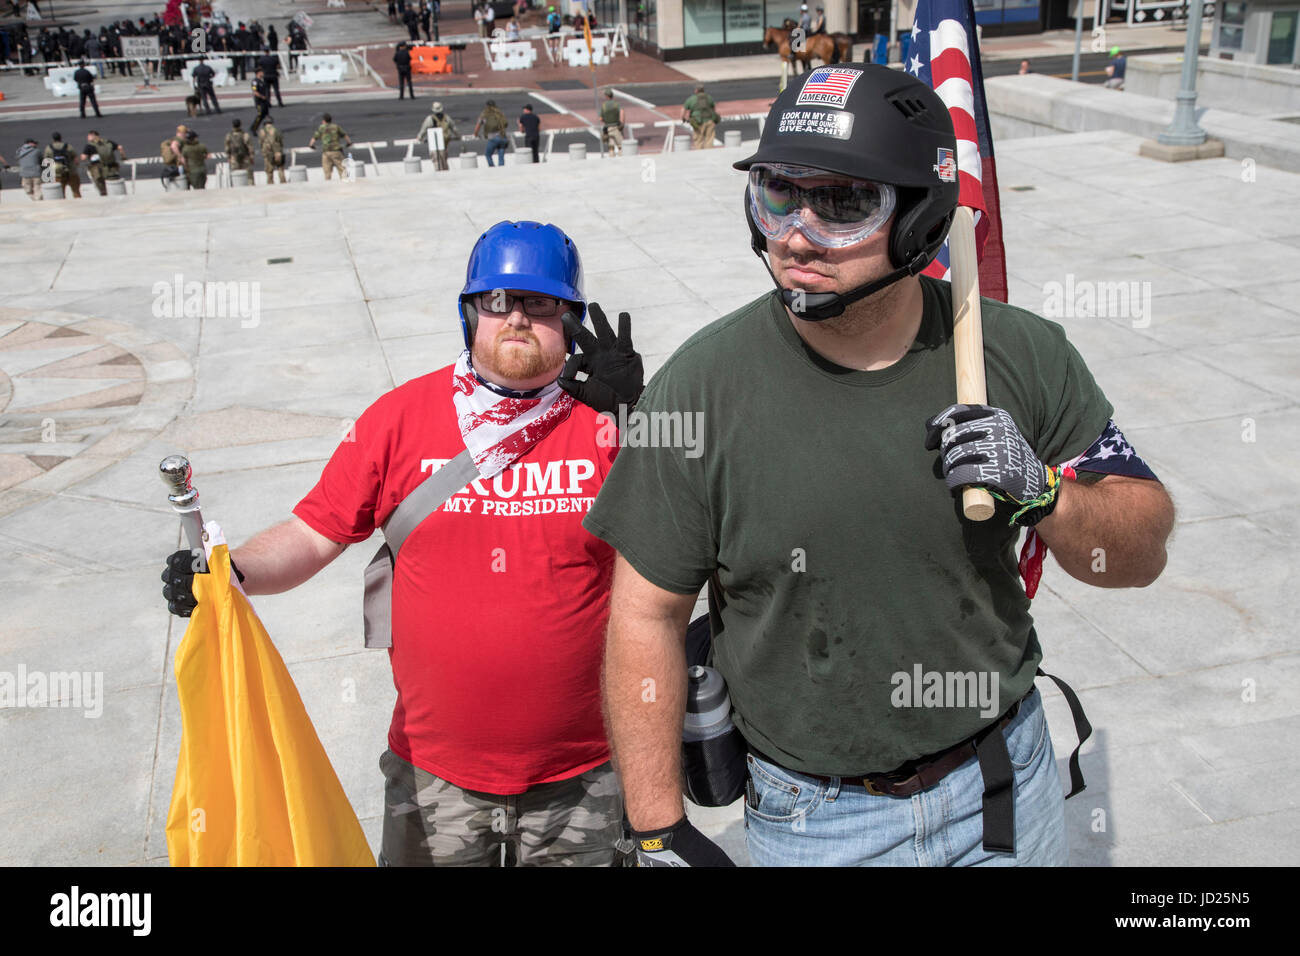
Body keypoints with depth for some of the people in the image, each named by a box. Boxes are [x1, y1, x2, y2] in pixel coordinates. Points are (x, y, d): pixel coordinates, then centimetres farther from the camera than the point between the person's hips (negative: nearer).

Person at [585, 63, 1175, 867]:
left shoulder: (1022, 355, -11)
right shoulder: (704, 386, -18)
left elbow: (1142, 552, -3)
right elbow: (648, 615, -12)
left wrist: (1042, 493, -24)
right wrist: (661, 833, -8)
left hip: (1007, 792, 3)